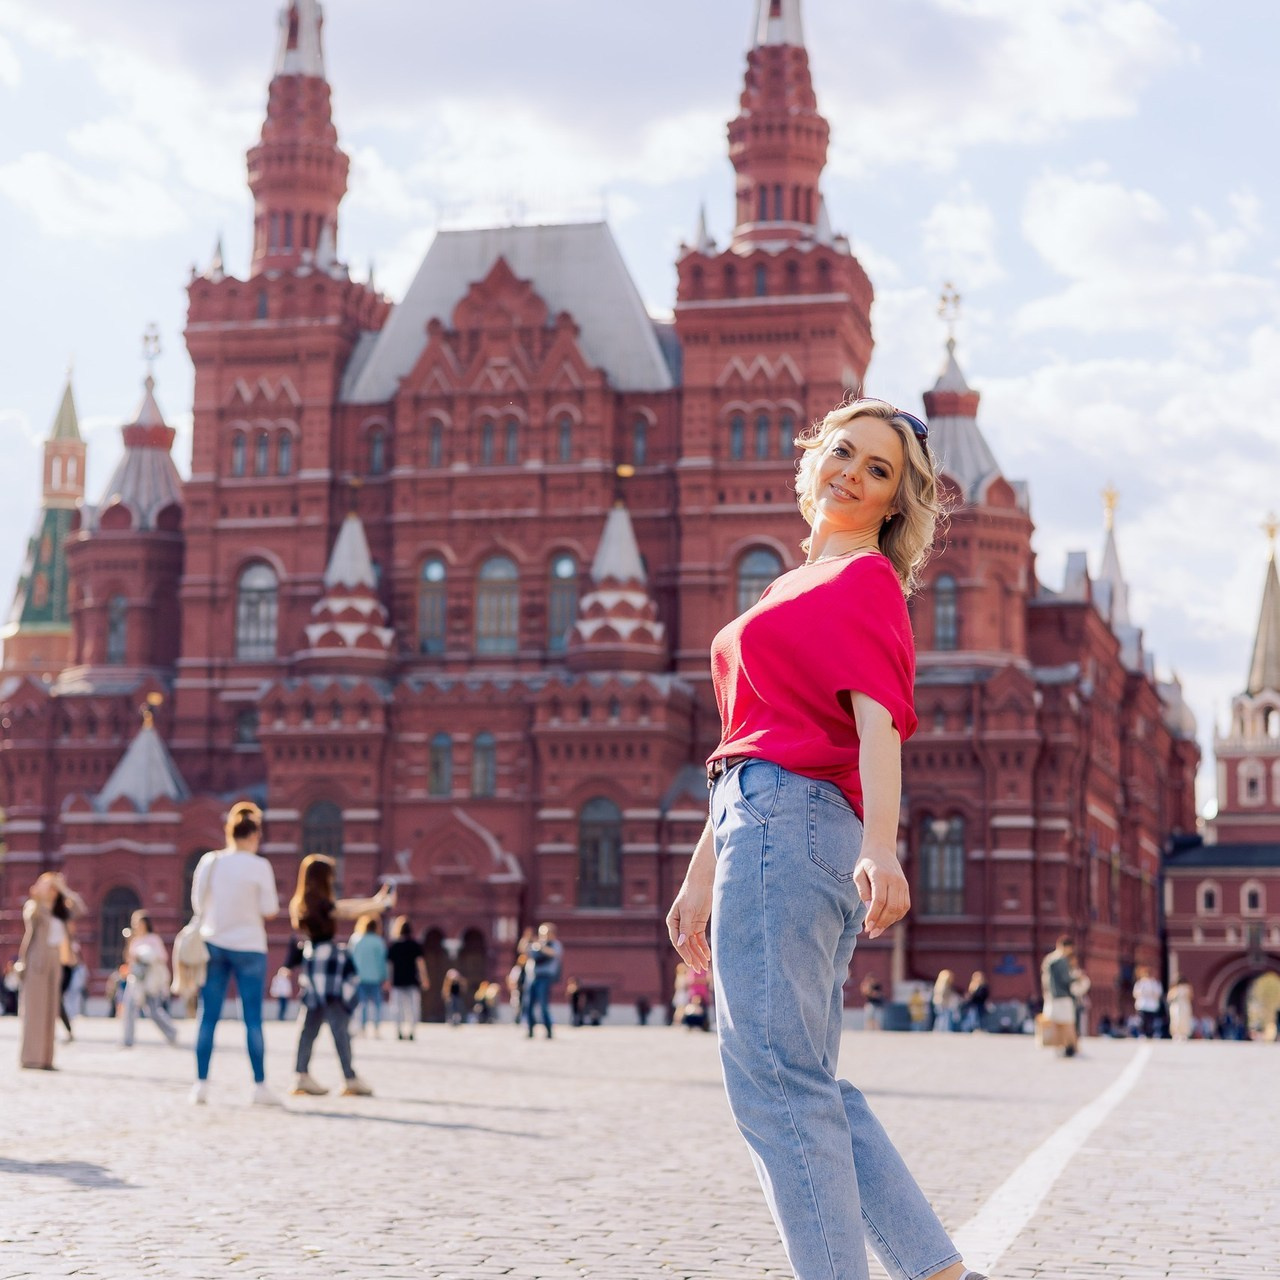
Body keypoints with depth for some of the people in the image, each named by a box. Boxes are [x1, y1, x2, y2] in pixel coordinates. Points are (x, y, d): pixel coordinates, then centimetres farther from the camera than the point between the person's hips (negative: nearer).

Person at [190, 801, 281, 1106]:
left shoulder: (209, 862, 0)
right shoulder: (259, 866, -10)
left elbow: (197, 904, 6)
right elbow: (270, 910, -6)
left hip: (213, 944, 3)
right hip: (248, 946, -3)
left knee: (208, 1017, 6)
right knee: (253, 1018, 2)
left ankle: (201, 1084, 4)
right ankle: (260, 1086, 3)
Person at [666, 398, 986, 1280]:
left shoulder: (864, 580, -2)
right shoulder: (796, 589, 26)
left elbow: (878, 720, -18)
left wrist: (881, 845, -33)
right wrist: (701, 877, 26)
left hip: (791, 823, -10)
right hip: (760, 823, 10)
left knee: (774, 1077, -10)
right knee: (807, 1088, 10)